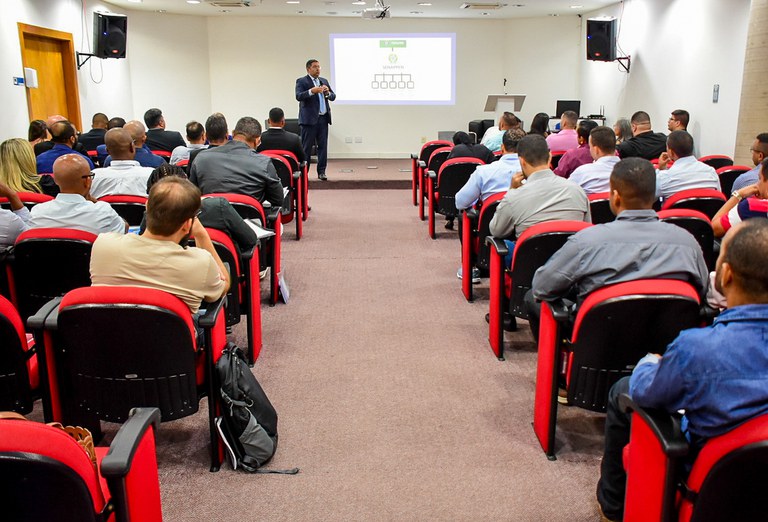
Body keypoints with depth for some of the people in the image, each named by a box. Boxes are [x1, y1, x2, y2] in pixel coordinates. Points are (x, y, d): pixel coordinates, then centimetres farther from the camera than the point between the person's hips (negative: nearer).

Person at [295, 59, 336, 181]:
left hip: (323, 118, 5)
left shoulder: (324, 81, 17)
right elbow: (298, 96, -14)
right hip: (309, 119, -5)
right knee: (306, 147, -2)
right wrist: (311, 91, -27)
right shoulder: (301, 81, 1)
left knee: (323, 146, 4)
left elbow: (333, 97, 14)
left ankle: (321, 172, 9)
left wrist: (328, 92, -9)